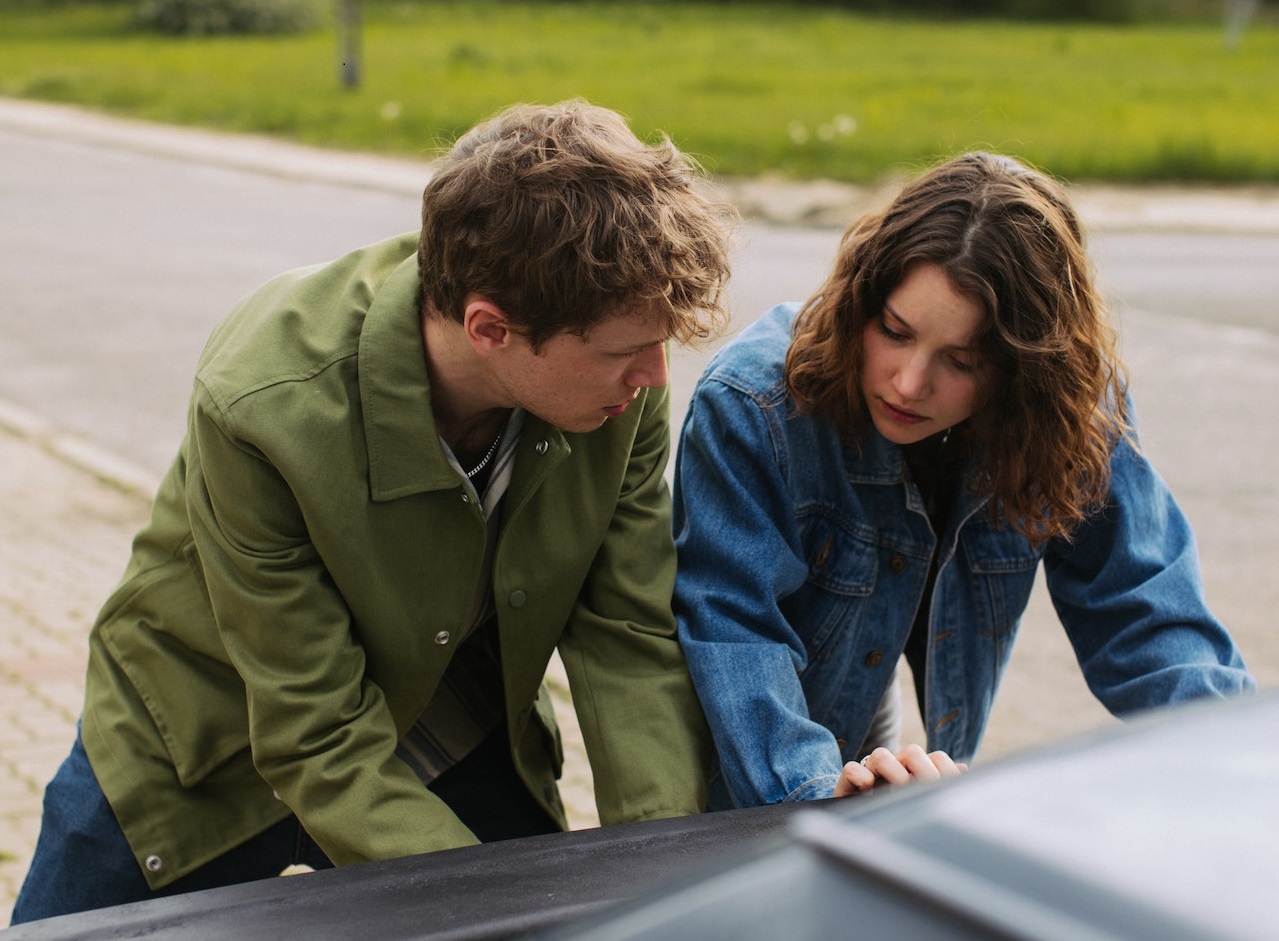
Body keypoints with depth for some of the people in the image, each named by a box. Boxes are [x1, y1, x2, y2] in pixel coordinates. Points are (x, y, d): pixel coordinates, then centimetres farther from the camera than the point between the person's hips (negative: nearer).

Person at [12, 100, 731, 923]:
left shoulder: (621, 383, -23)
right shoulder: (266, 412, -36)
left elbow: (631, 640, -15)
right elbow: (320, 747, -31)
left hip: (454, 752, 3)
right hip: (203, 760, -3)